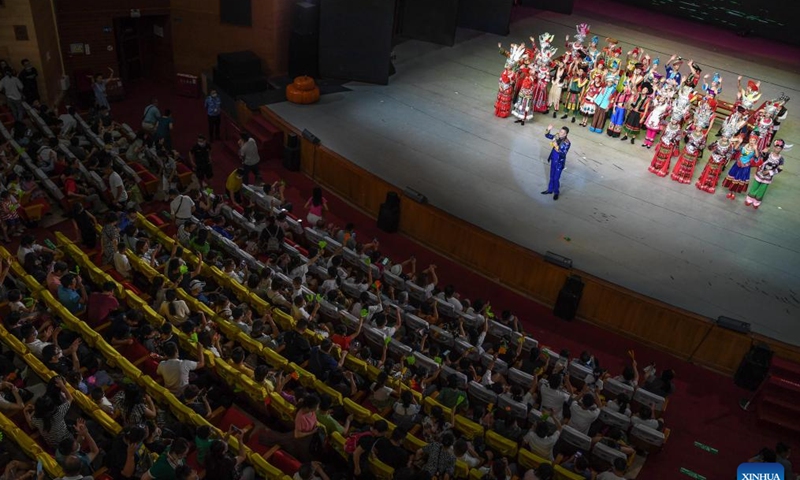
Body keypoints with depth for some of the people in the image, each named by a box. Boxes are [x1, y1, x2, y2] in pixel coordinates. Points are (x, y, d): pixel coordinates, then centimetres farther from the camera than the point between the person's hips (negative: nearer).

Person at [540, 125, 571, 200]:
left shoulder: (567, 143, -26)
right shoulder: (557, 136, -8)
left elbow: (563, 154, -30)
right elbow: (547, 136, 3)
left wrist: (556, 146, -37)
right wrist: (548, 130, -17)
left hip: (559, 163, -6)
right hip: (553, 160, 6)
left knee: (556, 178, 7)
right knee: (551, 177, 21)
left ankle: (556, 192, 28)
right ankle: (550, 190, 39)